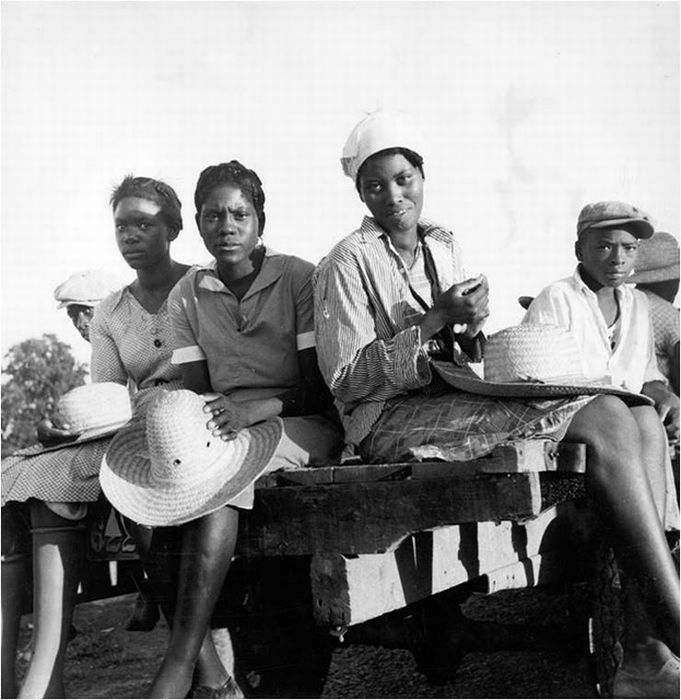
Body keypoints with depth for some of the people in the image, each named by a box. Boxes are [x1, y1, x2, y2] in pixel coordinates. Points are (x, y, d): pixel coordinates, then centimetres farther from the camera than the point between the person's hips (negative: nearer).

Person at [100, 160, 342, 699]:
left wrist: (253, 410, -25)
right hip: (222, 426, 4)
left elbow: (321, 387, -7)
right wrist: (186, 415, -18)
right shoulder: (187, 296, 10)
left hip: (303, 426, -4)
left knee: (221, 471, -36)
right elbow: (196, 391, 6)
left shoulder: (299, 278, -3)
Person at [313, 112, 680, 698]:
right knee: (606, 422, -26)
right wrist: (436, 319, -14)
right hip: (390, 421, -8)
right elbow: (345, 380, -10)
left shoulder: (445, 246, 19)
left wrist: (470, 330, 1)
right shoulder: (347, 265, -3)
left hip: (454, 399, 8)